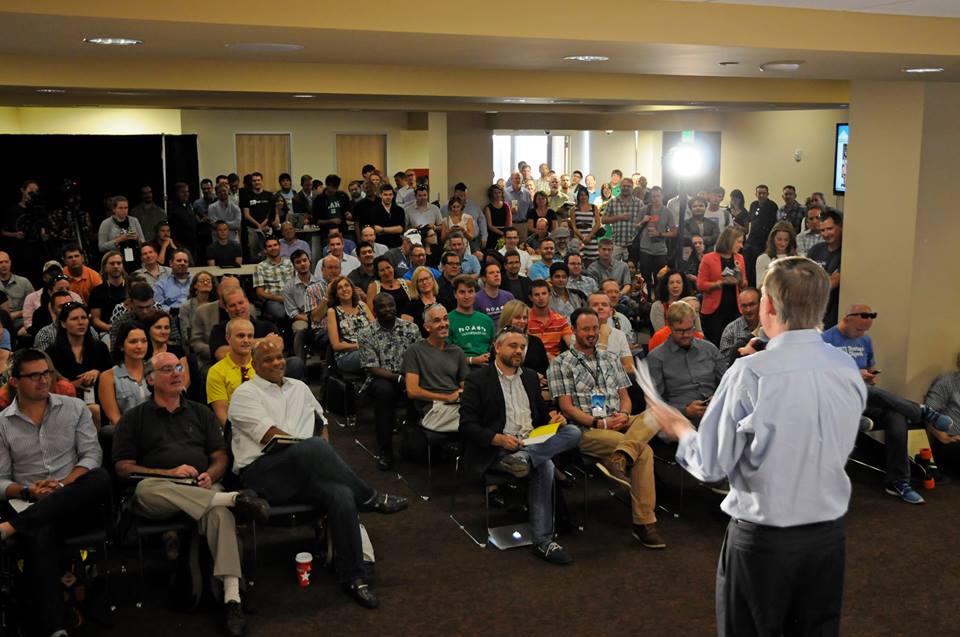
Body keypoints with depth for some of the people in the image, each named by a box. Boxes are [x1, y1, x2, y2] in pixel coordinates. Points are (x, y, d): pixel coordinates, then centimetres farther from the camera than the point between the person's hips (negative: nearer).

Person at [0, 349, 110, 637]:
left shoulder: (74, 408, 12)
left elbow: (92, 454, 4)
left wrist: (65, 484, -13)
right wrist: (28, 491, -13)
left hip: (77, 503, 1)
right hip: (31, 508, -1)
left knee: (100, 479, -34)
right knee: (38, 534, -37)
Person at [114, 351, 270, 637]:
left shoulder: (200, 413, 24)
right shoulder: (134, 418, 16)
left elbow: (220, 457, 19)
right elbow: (123, 467, 5)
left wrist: (210, 475, -6)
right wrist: (170, 473, -8)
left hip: (203, 488, 1)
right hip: (157, 493, -1)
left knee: (220, 512, -35)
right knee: (146, 488, -39)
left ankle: (232, 597, -44)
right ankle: (233, 498, -41)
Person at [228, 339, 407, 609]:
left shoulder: (299, 388, 24)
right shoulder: (245, 394, 5)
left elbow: (321, 423, 26)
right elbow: (271, 436, -8)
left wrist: (323, 456, 4)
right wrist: (318, 449, -11)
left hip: (305, 472, 5)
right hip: (261, 471, -5)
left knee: (342, 496, -29)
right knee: (313, 447, -37)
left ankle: (353, 577, -18)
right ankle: (371, 498, -19)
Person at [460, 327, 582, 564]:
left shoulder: (530, 377, 21)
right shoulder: (477, 380, 1)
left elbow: (541, 413, 28)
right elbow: (467, 425, -5)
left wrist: (551, 420, 2)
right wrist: (499, 439, -21)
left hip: (533, 442, 6)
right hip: (497, 450, -6)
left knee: (573, 432, -22)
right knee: (544, 466, -33)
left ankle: (523, 458, -39)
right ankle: (542, 541, -29)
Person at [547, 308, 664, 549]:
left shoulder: (610, 358, 22)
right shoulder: (561, 364, 4)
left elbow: (625, 396, 20)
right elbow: (567, 408, -4)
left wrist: (624, 415, -5)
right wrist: (600, 423, -14)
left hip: (619, 425, 5)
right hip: (588, 430, -5)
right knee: (644, 452, -32)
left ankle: (619, 459, -44)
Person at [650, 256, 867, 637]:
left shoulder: (750, 373, -20)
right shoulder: (849, 370, -4)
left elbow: (711, 466, -14)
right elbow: (837, 449, 9)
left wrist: (679, 429, 5)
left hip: (762, 537, -4)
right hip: (829, 533, 5)